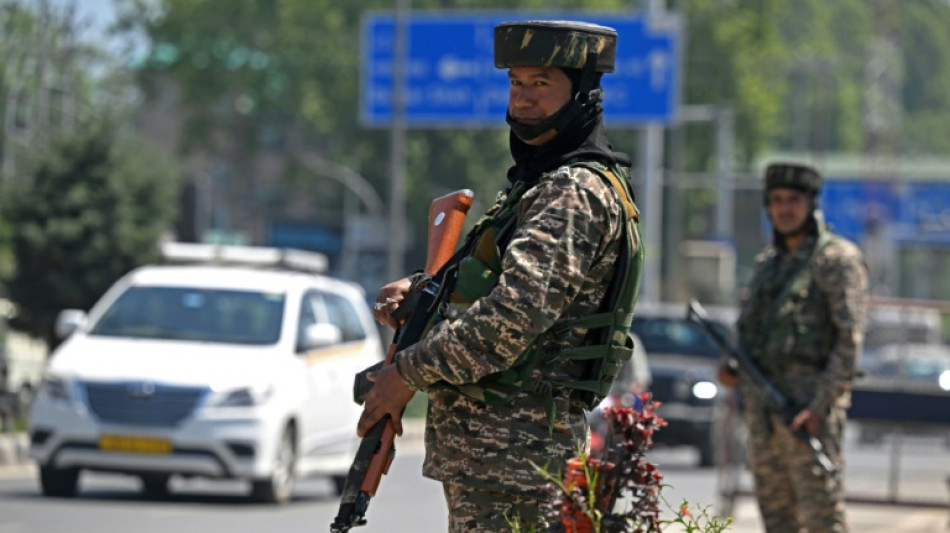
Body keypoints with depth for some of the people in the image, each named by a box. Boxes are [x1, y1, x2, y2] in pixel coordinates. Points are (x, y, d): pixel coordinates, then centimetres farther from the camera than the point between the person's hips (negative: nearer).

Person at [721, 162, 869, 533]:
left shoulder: (837, 259, -5)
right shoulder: (767, 262, 18)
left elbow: (850, 339, -12)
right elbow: (748, 326, 27)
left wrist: (821, 404, -20)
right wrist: (731, 368, 5)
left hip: (807, 402, -7)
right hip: (762, 404, 8)